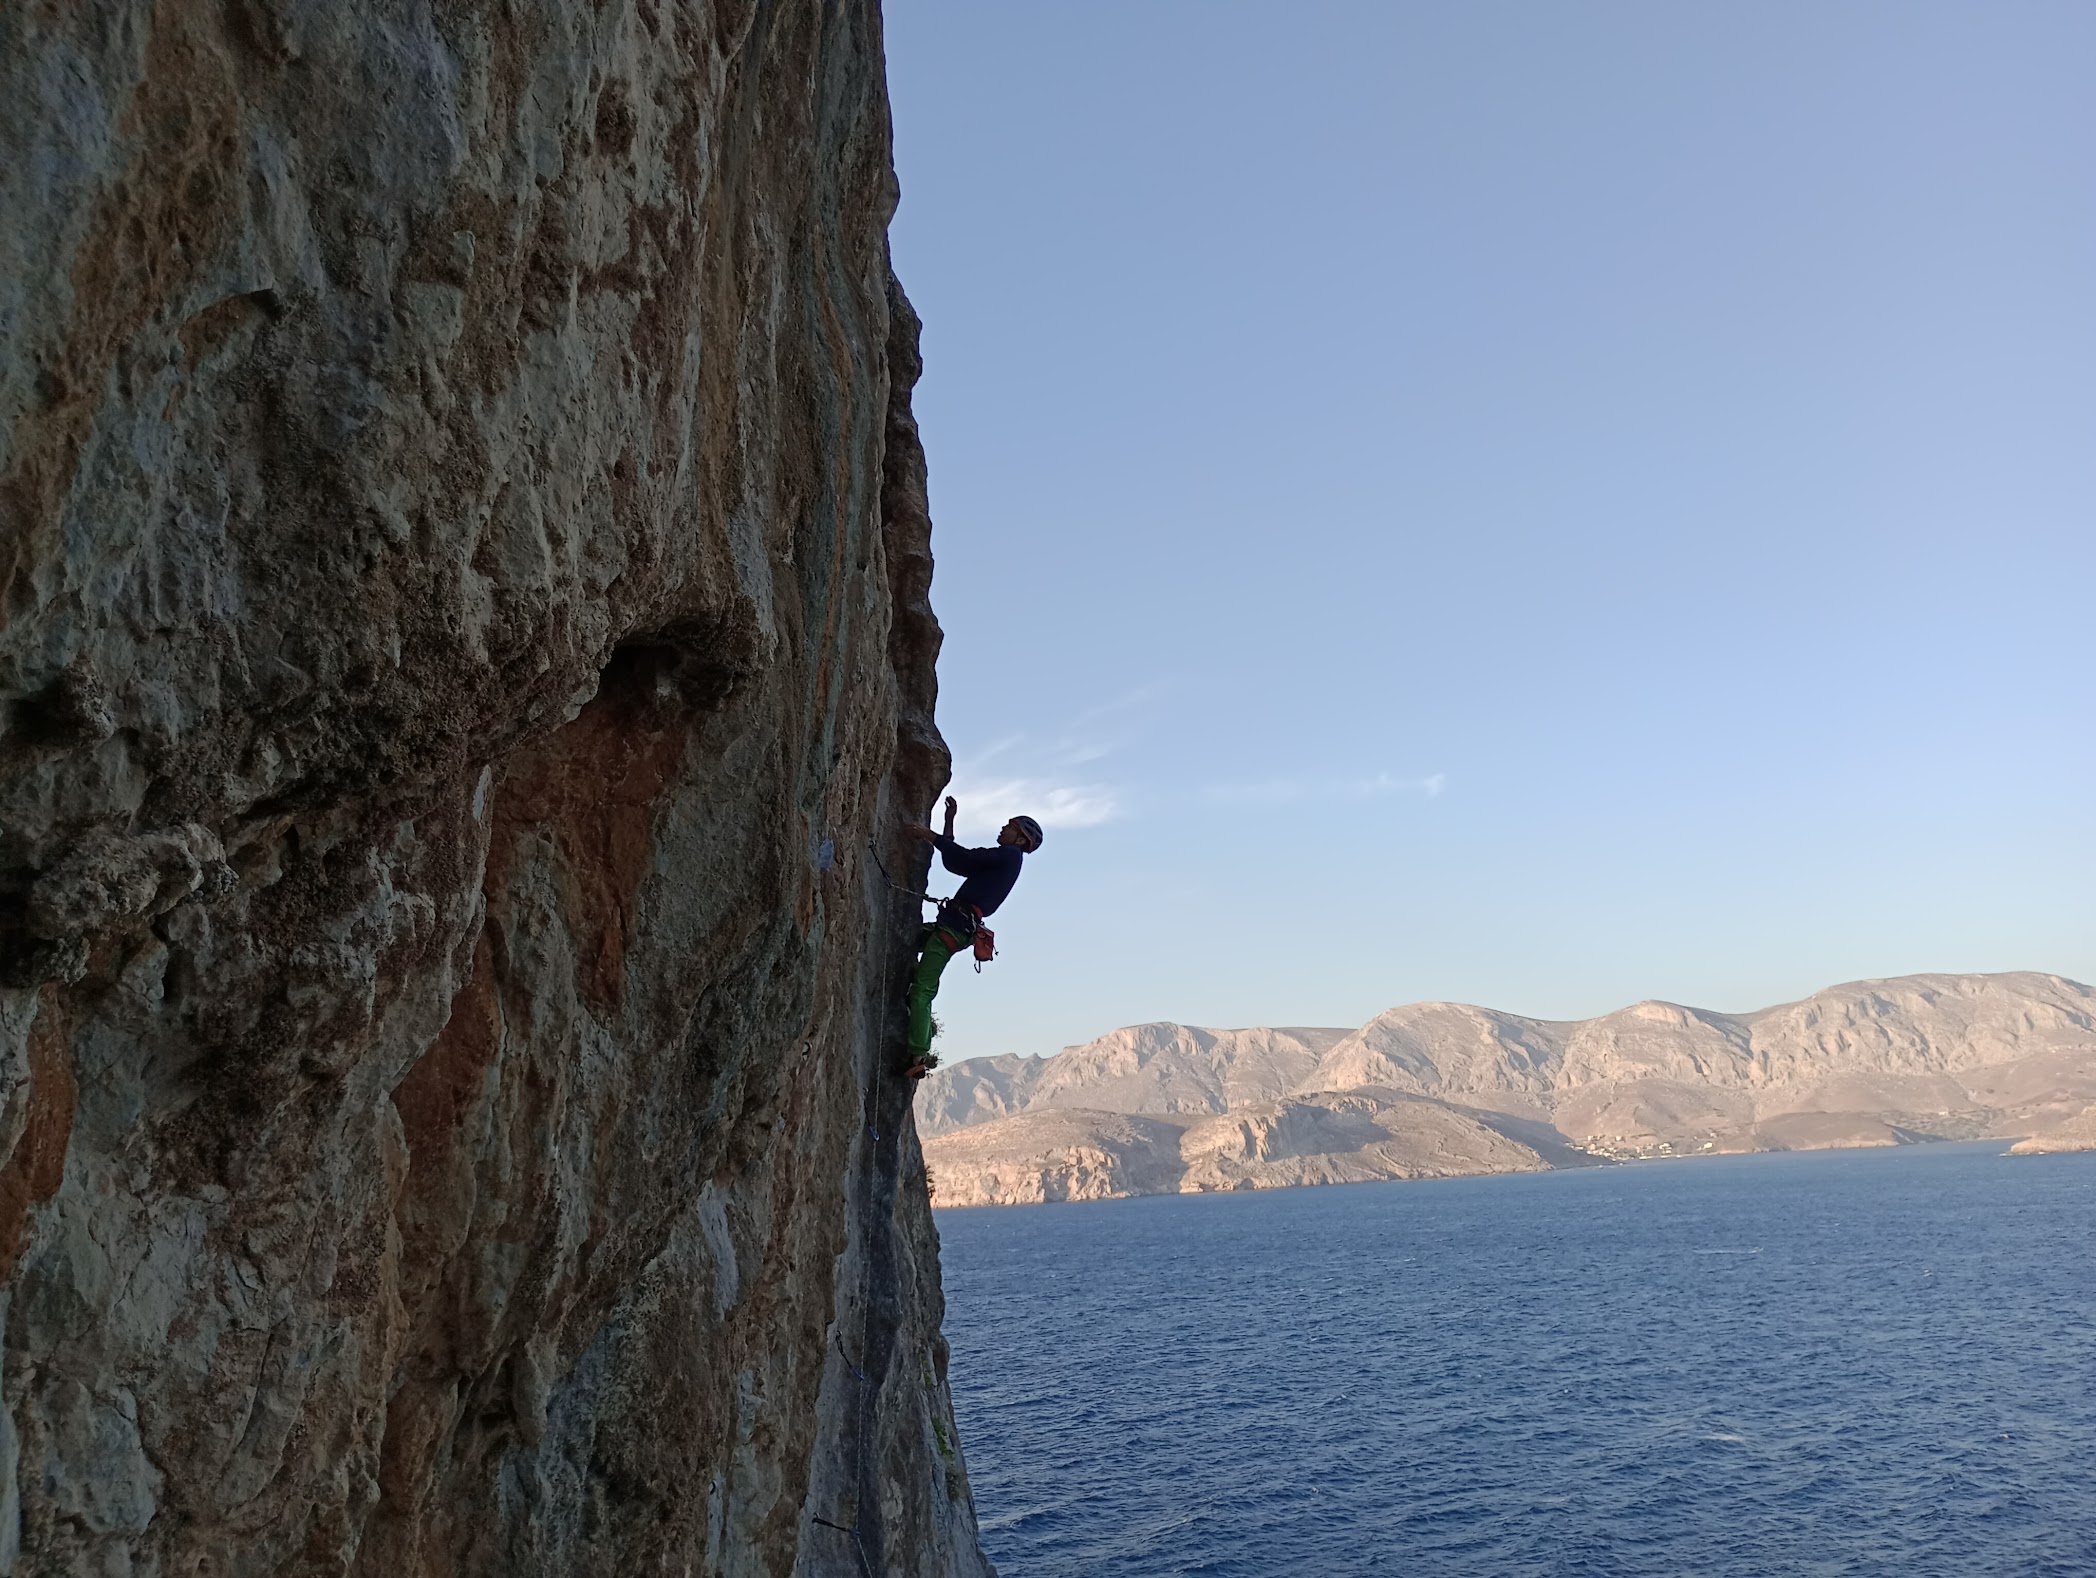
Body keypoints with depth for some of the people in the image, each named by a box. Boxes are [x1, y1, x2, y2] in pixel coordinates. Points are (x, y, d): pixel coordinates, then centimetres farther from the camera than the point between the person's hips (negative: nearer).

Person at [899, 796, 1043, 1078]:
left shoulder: (1009, 855, -4)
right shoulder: (1001, 860, 24)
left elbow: (965, 858, -12)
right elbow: (954, 862, 26)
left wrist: (930, 835, -5)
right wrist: (949, 823, 26)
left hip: (956, 926, -10)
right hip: (953, 925, 10)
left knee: (922, 989, -15)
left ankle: (918, 1055, -19)